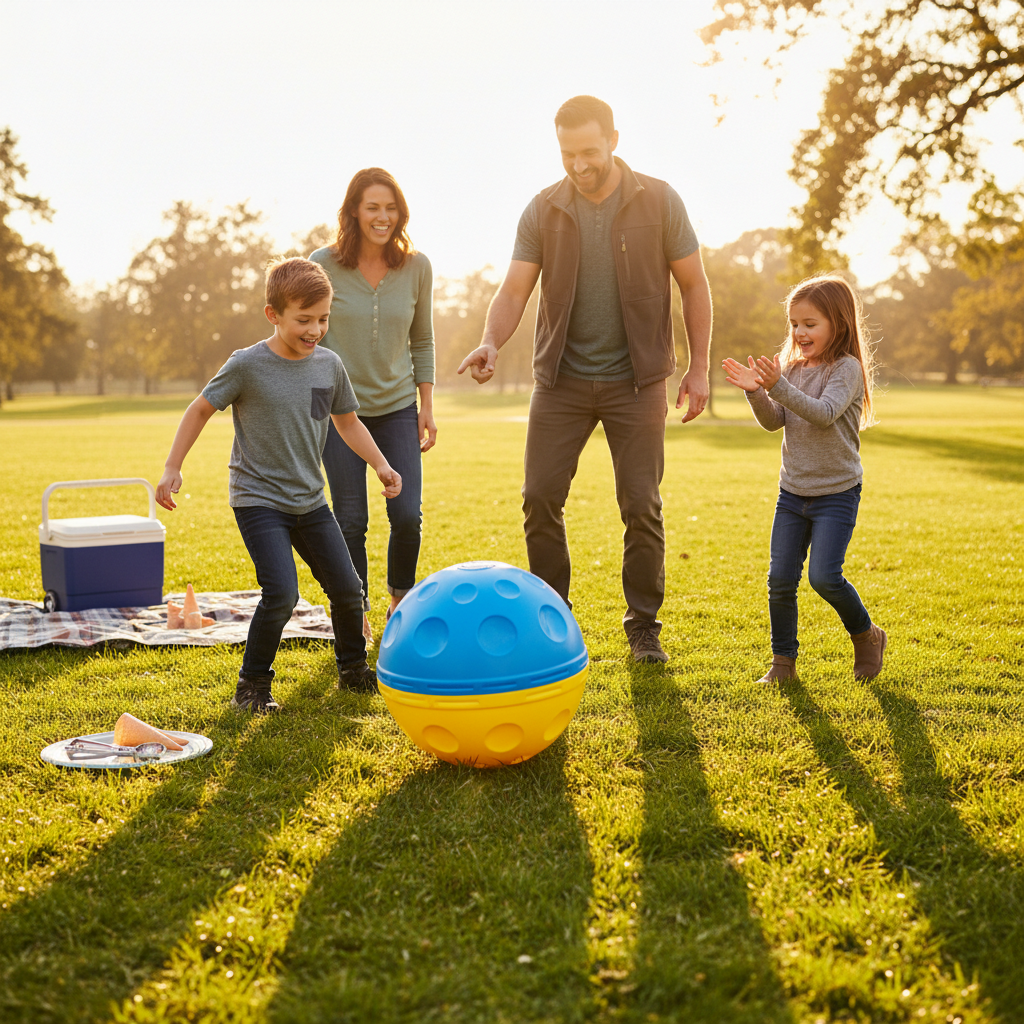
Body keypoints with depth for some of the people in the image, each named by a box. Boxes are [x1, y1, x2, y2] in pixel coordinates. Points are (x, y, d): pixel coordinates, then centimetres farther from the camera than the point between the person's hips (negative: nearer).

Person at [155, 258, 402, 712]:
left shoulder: (330, 365, 0)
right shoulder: (247, 365, -13)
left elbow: (347, 422, 16)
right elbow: (200, 409, -2)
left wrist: (381, 465, 5)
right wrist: (172, 468, -4)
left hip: (310, 501, 5)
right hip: (258, 500, -5)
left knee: (347, 589, 7)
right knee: (281, 593, -19)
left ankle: (353, 669, 31)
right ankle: (252, 683, 1)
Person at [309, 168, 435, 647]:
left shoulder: (416, 267, 0)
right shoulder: (324, 264, -7)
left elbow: (422, 341, 9)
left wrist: (427, 406, 5)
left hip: (398, 406, 2)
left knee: (407, 514, -5)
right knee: (350, 521, -1)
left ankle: (401, 600, 21)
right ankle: (356, 613, 19)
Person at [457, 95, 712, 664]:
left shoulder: (658, 201, -3)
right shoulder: (543, 210, 0)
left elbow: (694, 285, 3)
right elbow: (514, 289, -4)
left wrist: (698, 369, -1)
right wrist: (490, 341, -24)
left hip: (635, 380, -1)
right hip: (561, 378, 2)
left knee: (641, 506, 0)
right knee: (540, 499, -2)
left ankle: (643, 626, 15)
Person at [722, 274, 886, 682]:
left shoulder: (847, 368, -11)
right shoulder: (792, 368, 8)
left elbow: (824, 413, -26)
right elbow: (774, 420, 0)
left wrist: (778, 386, -36)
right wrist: (756, 391, -18)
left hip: (837, 493, -5)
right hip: (793, 491, 6)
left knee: (824, 576, -12)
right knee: (780, 579, 2)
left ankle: (866, 636, 14)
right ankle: (783, 660, 15)